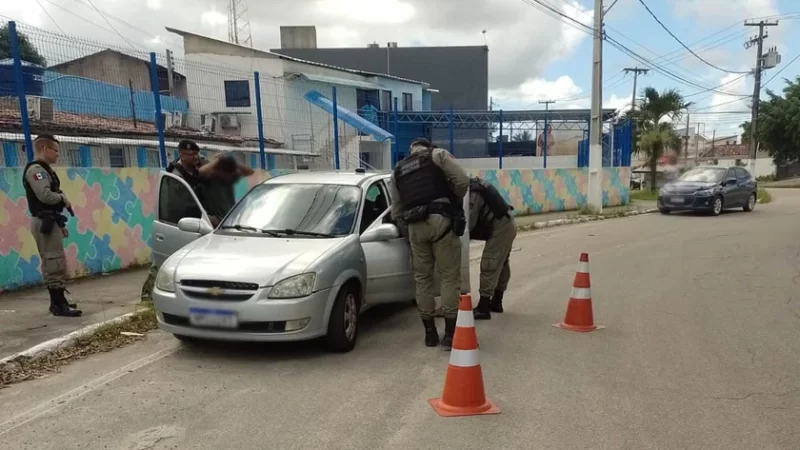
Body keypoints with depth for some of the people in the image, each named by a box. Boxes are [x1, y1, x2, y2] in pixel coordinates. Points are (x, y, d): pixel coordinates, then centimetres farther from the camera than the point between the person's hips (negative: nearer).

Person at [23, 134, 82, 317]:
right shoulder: (36, 169, -12)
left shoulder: (45, 169, 20)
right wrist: (63, 198, -6)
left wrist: (60, 223, 15)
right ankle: (59, 305, -8)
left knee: (55, 262, 14)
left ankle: (58, 301, 21)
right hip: (44, 222, -10)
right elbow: (45, 195, -25)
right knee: (54, 262, -10)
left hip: (50, 221, 10)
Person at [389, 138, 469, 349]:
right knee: (450, 276, 1)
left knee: (422, 278, 12)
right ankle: (450, 333, 1)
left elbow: (396, 212, 20)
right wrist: (455, 201, 14)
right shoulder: (438, 155, 12)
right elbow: (462, 180, -4)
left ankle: (430, 332, 17)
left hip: (415, 226, 4)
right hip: (441, 221, -4)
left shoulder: (397, 171, 24)